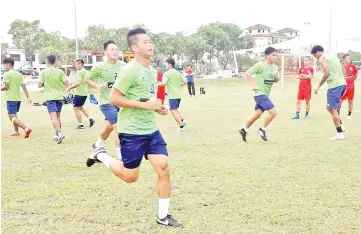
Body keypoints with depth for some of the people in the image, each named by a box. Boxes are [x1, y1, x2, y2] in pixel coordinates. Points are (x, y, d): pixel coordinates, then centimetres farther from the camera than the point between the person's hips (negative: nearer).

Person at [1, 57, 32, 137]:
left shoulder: (7, 74, -9)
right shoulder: (19, 74, 11)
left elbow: (6, 87, -15)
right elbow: (24, 87, 6)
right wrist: (28, 97, 2)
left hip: (11, 99, -8)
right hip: (18, 98, 8)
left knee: (12, 117, -9)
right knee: (14, 115, 24)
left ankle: (26, 128, -25)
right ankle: (16, 131, 27)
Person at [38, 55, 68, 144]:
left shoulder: (43, 72, -5)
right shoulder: (60, 72, -1)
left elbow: (39, 85, -5)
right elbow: (66, 84, -1)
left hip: (50, 97, -3)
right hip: (59, 96, 3)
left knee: (53, 117, -9)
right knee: (58, 116, 16)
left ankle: (59, 133, -26)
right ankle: (57, 135, 24)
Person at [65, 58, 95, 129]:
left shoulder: (80, 72, -15)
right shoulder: (86, 72, 14)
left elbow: (78, 83, -25)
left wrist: (70, 87, -16)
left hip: (79, 93, -10)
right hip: (85, 93, 10)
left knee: (76, 108, 0)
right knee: (80, 107, 24)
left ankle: (80, 125, 2)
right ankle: (90, 118, 13)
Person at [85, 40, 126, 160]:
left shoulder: (123, 66, -1)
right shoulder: (100, 67, -11)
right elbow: (87, 78, 2)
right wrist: (97, 86, -14)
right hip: (106, 102, -5)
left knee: (109, 127, 23)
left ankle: (98, 145, 51)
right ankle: (122, 157, -9)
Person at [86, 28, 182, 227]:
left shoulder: (151, 71, 12)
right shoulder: (131, 70, -15)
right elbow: (114, 98, -17)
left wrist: (158, 108, 4)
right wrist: (145, 105, -21)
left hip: (151, 129, 7)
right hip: (132, 131, -7)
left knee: (164, 169, -2)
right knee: (130, 176, 3)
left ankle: (163, 216, 10)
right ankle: (101, 156, 27)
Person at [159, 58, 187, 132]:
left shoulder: (167, 73, -10)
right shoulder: (178, 73, 11)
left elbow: (164, 83, -21)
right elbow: (184, 82, 13)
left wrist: (158, 84, -4)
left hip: (172, 95, -8)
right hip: (179, 95, 8)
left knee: (173, 111, -2)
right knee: (176, 109, 24)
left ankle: (181, 126, -3)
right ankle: (182, 120, 10)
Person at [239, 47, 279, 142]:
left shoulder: (275, 67, 8)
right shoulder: (260, 65, -14)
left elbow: (276, 80, 17)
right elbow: (248, 73, -12)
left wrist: (277, 76, -6)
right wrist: (253, 84, -18)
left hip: (266, 94, 8)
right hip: (260, 93, -8)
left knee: (258, 114, 12)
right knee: (273, 112, -14)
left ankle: (244, 130, 28)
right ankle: (262, 129, 4)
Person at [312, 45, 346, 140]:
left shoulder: (322, 58, -4)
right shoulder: (332, 56, 22)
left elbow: (327, 73, -16)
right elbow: (341, 71, 20)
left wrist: (319, 86, -10)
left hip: (334, 85, -9)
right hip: (342, 83, 9)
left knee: (333, 109, -4)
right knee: (331, 107, 21)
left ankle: (340, 134, -4)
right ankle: (340, 126, 14)